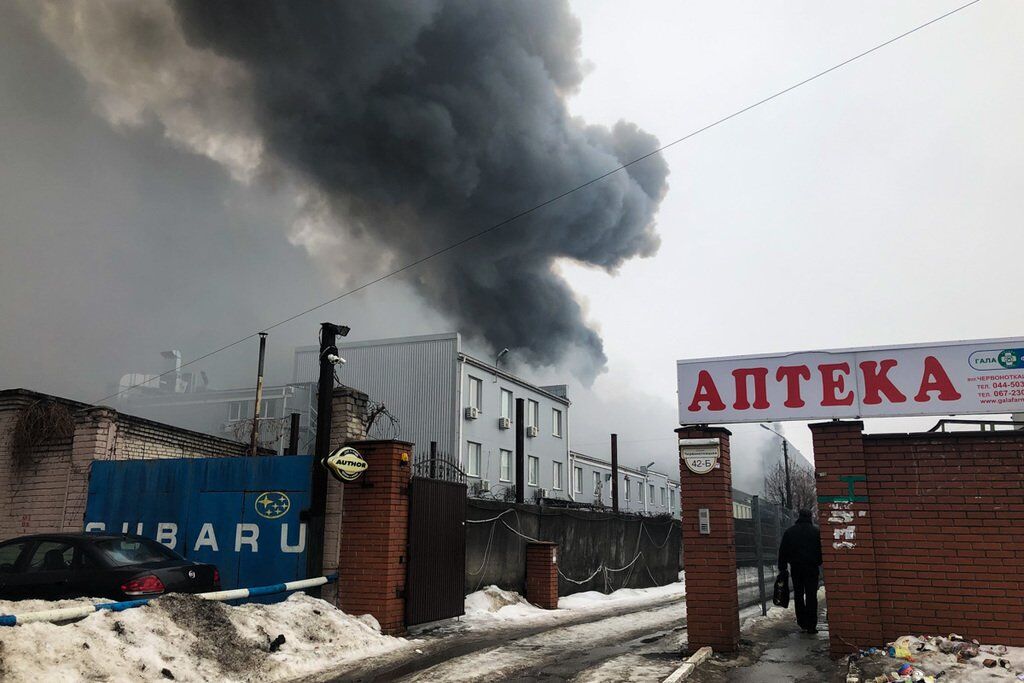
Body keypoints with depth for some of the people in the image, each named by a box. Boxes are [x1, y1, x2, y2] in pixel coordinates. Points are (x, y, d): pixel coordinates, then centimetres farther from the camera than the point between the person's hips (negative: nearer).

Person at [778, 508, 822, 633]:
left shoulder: (789, 531, 5)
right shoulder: (816, 531, -2)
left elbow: (783, 551, 5)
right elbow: (821, 549, -1)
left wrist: (782, 567, 10)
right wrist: (819, 562, 12)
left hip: (796, 568, 2)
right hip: (811, 567, -2)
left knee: (798, 595, 12)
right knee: (811, 596, 0)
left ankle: (802, 622, 12)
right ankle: (811, 625, -3)